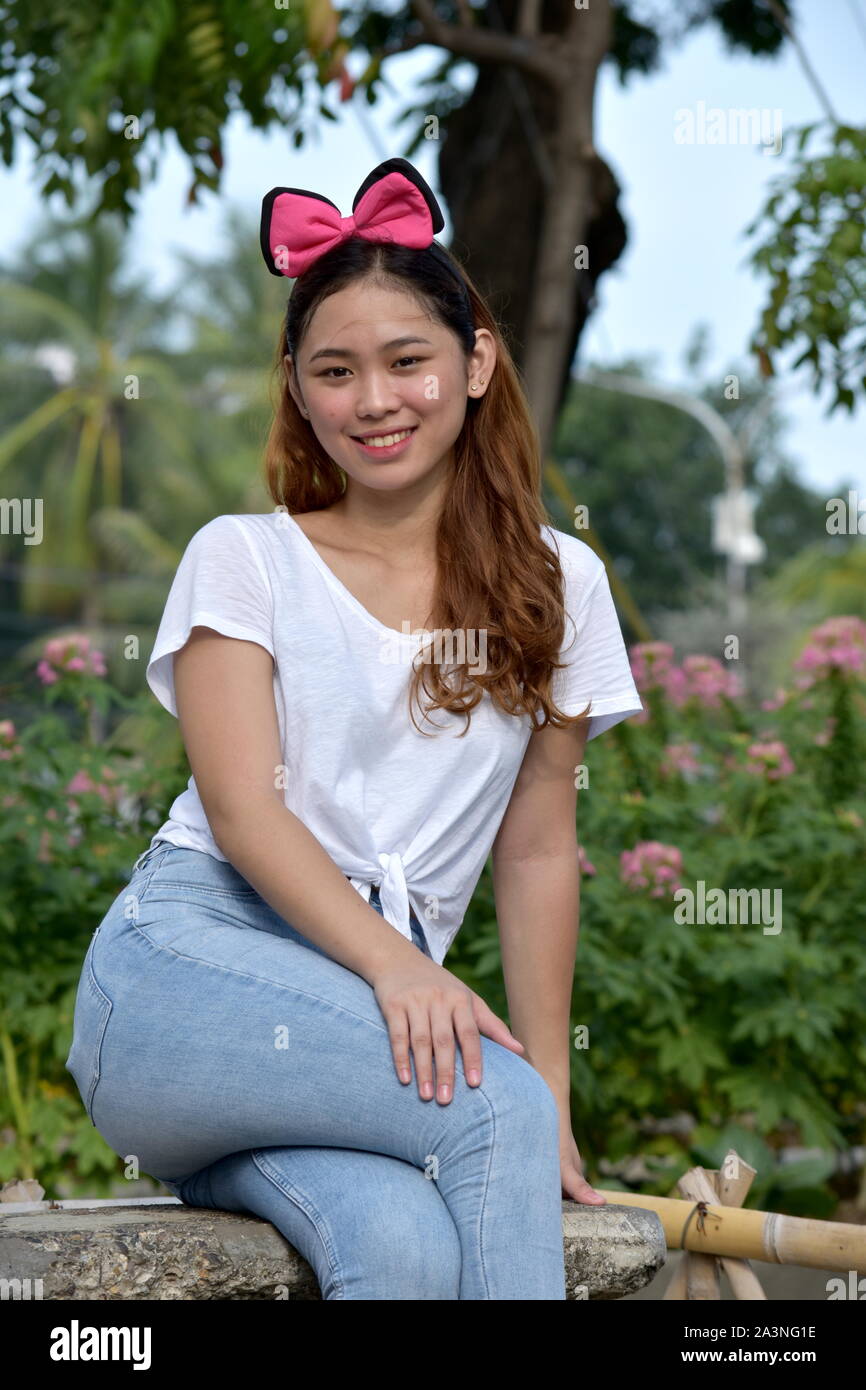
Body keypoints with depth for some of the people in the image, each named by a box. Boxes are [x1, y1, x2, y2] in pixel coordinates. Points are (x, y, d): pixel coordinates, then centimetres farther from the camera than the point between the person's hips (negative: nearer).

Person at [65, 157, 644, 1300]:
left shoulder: (559, 584, 14)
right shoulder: (243, 559, 8)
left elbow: (538, 845, 13)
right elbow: (242, 808, -4)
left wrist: (553, 1091, 5)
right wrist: (398, 964, -21)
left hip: (384, 999, 2)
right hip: (188, 959, -2)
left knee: (412, 1245, -34)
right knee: (494, 1110, -31)